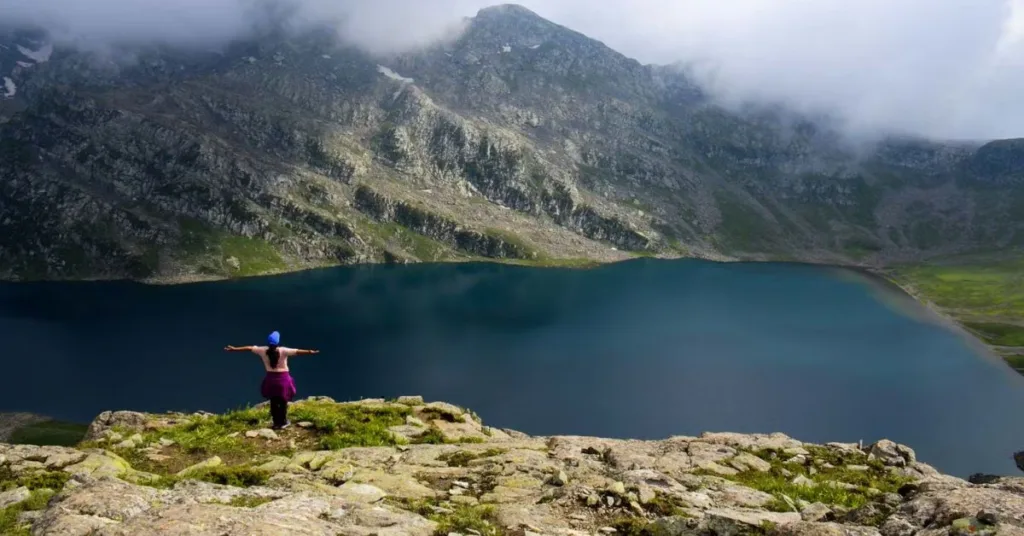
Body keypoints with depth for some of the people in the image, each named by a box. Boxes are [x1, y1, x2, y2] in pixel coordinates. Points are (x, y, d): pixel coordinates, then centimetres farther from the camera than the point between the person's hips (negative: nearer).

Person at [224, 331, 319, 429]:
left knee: (273, 402, 15)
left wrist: (234, 348, 10)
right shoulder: (283, 351, -17)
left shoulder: (263, 351, -7)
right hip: (283, 378, -3)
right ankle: (283, 422, 19)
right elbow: (297, 351, -25)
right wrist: (309, 352, -29)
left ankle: (276, 423, 21)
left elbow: (249, 348, 2)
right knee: (283, 401, 11)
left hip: (271, 378, 3)